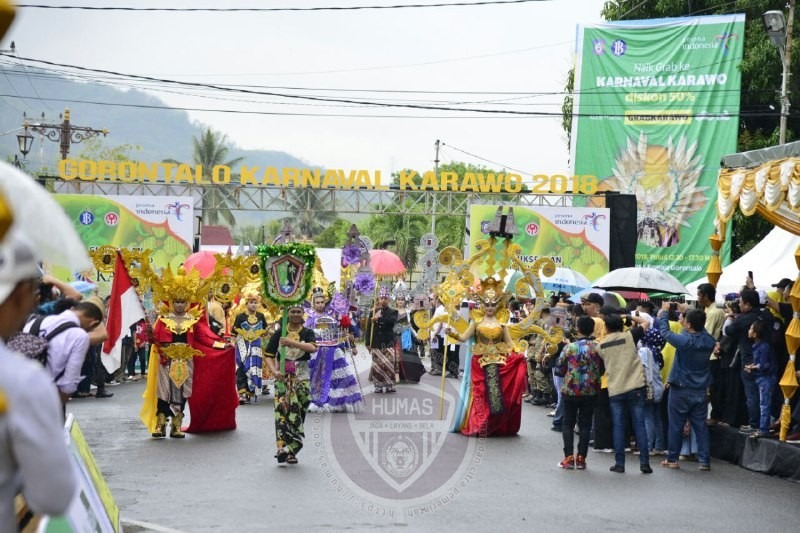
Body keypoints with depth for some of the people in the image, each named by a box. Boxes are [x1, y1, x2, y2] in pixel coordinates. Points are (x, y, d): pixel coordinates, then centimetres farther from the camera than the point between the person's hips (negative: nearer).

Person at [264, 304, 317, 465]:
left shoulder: (307, 333, 5)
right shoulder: (279, 334, 6)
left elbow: (313, 348, -16)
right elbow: (269, 355, 4)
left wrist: (292, 343, -27)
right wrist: (274, 371, -14)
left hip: (302, 378, 1)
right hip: (282, 377, -1)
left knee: (298, 412, 2)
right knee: (282, 410, -16)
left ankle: (291, 450, 11)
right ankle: (282, 447, -24)